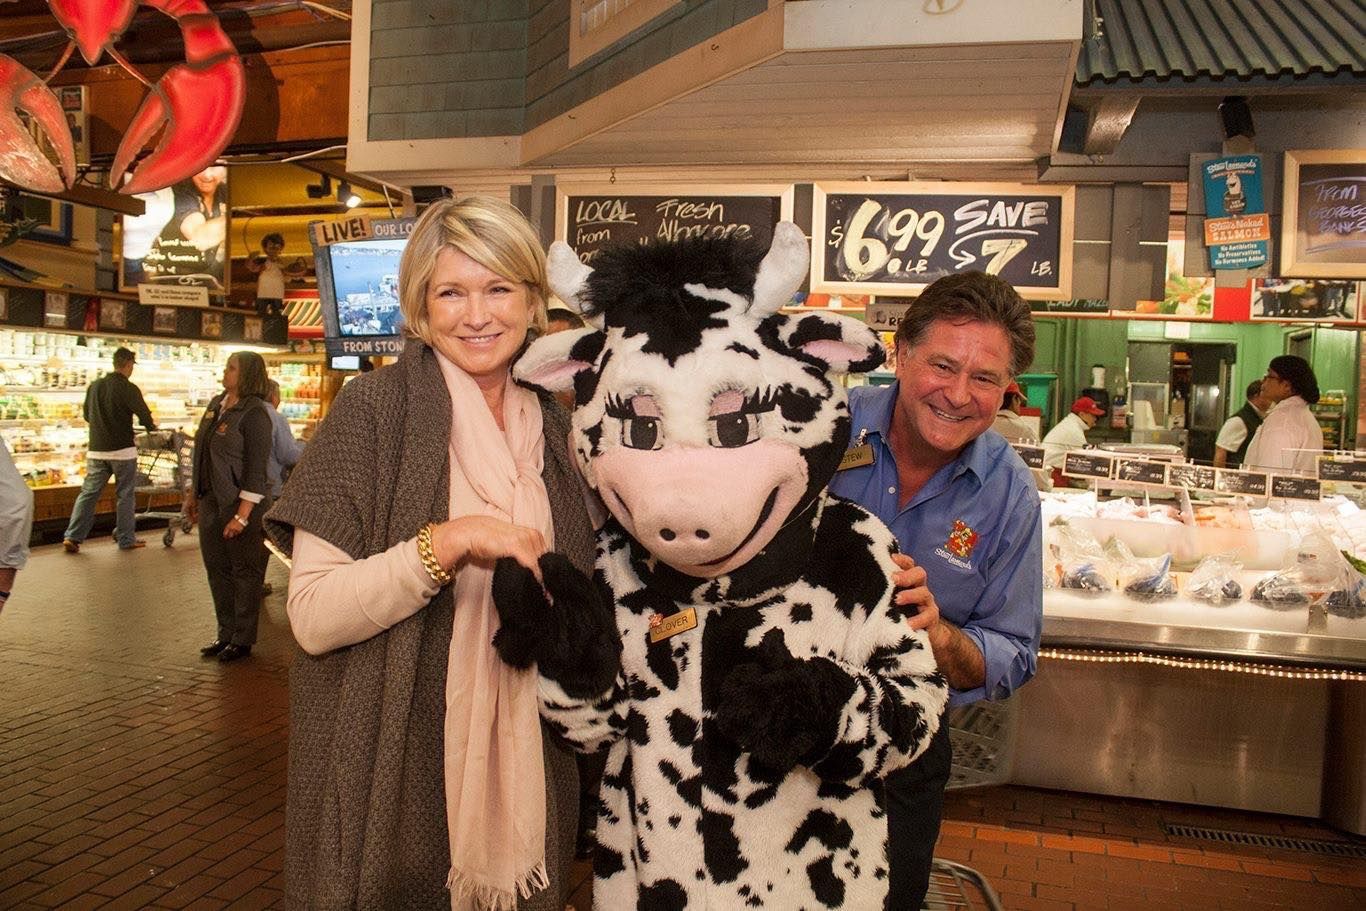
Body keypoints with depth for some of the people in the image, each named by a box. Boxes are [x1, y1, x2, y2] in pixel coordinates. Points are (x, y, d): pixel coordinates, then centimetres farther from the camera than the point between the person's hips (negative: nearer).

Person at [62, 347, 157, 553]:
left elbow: (86, 414, 17)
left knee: (89, 492, 9)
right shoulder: (128, 389, -11)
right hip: (122, 450, -5)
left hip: (96, 449, 5)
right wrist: (152, 427, 15)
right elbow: (145, 415, -6)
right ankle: (126, 539, 10)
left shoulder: (94, 386, 6)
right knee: (125, 495, 4)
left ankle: (72, 536, 4)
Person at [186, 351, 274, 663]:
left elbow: (256, 469, -18)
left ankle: (243, 640, 13)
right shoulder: (216, 404, 11)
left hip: (241, 503, -8)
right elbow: (202, 453, 19)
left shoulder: (254, 413, -14)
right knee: (216, 568, 14)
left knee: (245, 572, 3)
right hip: (211, 501, 8)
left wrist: (242, 515, -21)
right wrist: (193, 494, 19)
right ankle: (226, 632, 27)